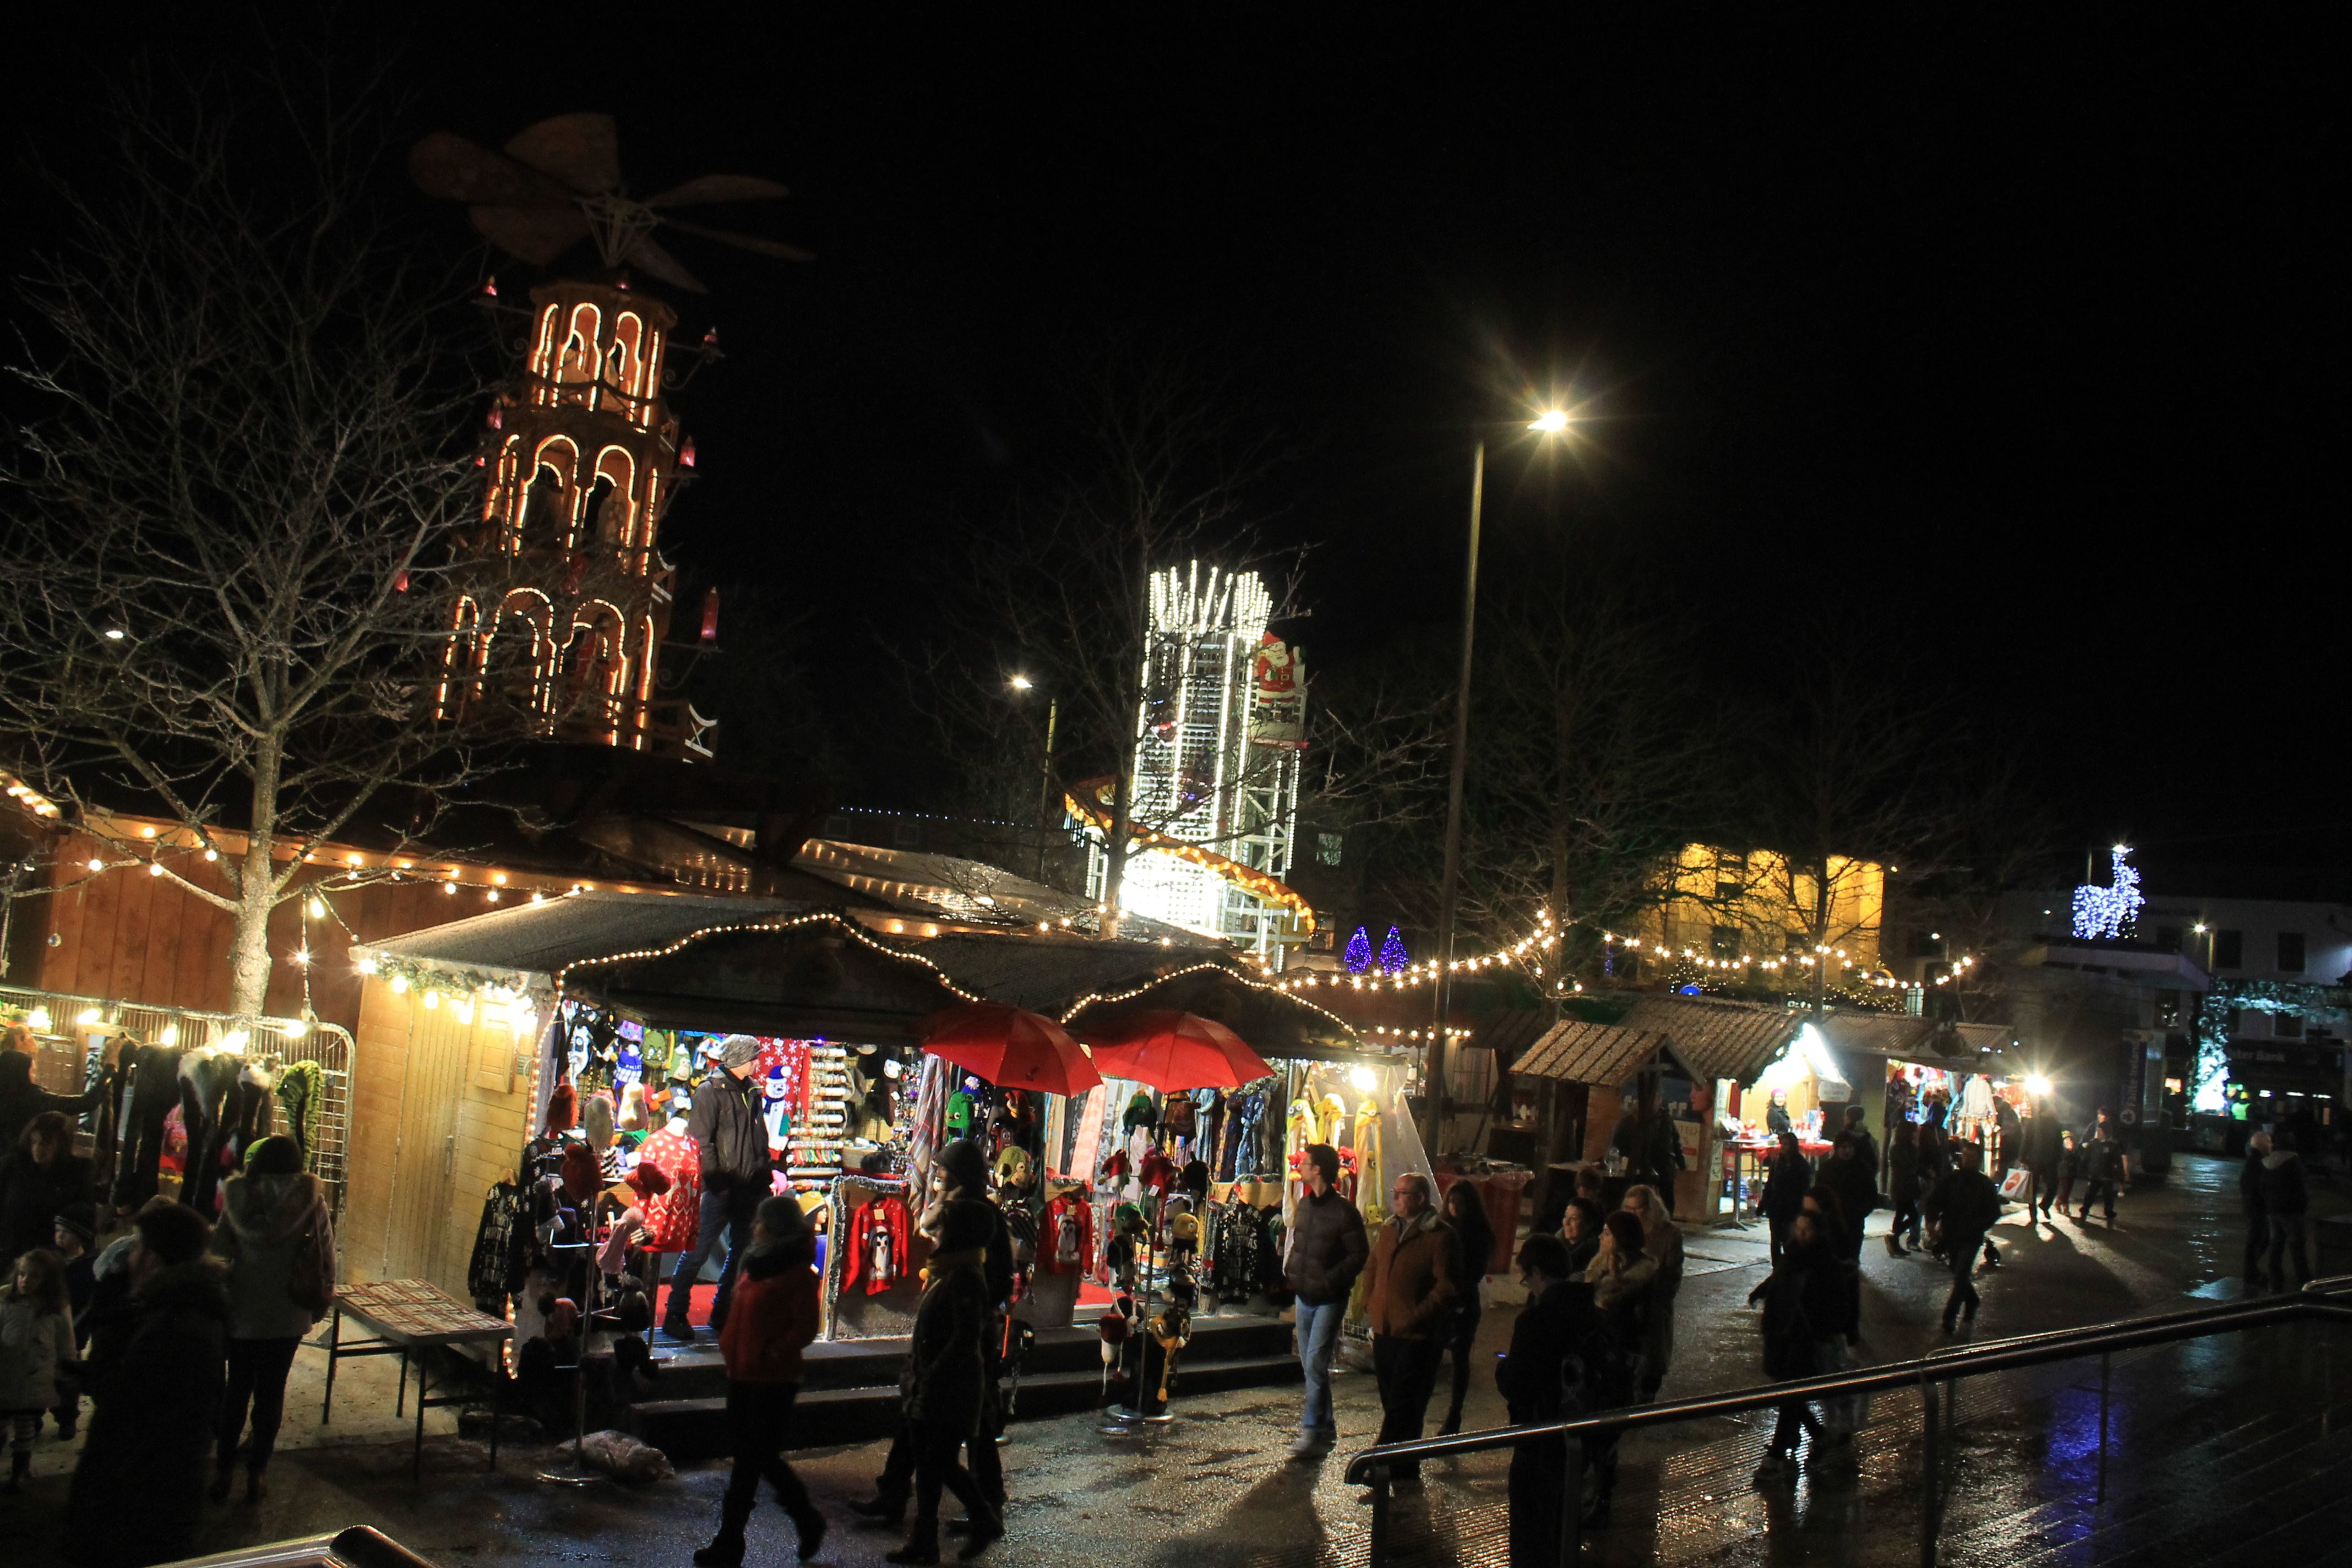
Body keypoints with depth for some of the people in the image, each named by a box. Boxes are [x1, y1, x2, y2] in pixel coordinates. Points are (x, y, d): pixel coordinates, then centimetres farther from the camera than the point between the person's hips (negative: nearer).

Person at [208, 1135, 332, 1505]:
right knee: (271, 1392, 10)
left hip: (243, 1312, 0)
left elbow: (217, 1255, -6)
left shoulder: (238, 1200, -7)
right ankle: (257, 1471, 15)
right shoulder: (311, 1202, -8)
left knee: (236, 1390, 14)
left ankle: (223, 1470, 18)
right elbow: (327, 1264, -5)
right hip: (289, 1317, 0)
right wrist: (318, 1309, 7)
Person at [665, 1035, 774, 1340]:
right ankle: (675, 1315, 5)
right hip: (721, 1190, -7)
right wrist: (716, 1181, -18)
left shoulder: (752, 1092, 14)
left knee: (743, 1252, 11)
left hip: (750, 1189, 7)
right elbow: (701, 1142, -14)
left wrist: (764, 1175, 14)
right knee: (698, 1251, -5)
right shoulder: (711, 1092, -8)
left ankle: (723, 1314, 21)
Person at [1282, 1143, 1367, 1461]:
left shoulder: (1344, 1211, -14)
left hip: (1329, 1300, -8)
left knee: (1315, 1363, -13)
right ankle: (1325, 1426, 25)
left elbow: (1360, 1255, -13)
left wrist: (1329, 1279, -19)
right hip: (1305, 1297, 8)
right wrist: (1290, 1272, 6)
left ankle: (1313, 1433, -9)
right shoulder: (1305, 1205, 9)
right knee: (1309, 1364, 13)